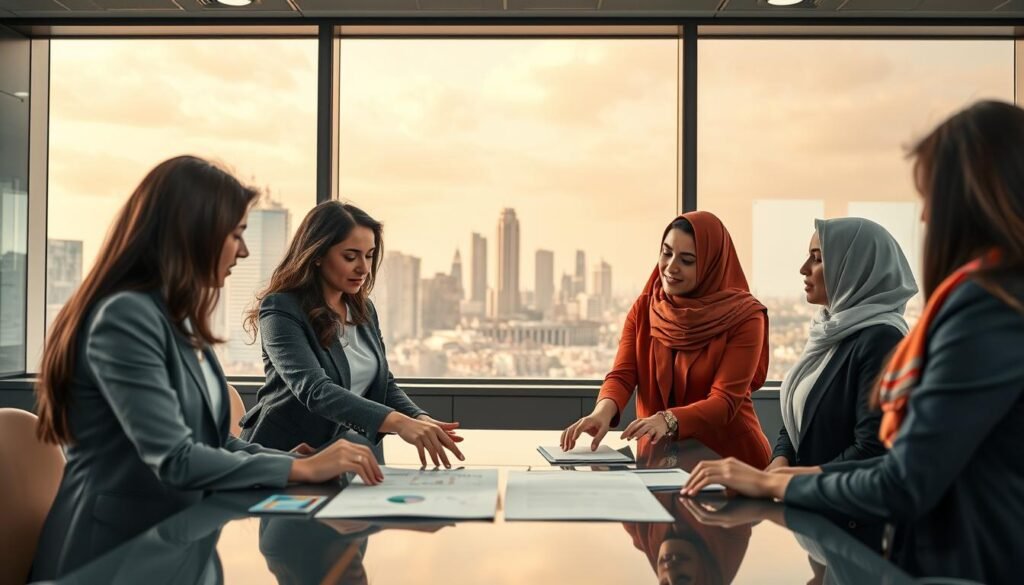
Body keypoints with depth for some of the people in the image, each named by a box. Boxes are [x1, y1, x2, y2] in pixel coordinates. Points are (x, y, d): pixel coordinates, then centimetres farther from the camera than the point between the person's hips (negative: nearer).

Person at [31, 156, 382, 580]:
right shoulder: (125, 316, -18)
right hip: (113, 554, -8)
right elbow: (176, 460, -24)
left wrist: (309, 463, -2)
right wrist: (303, 469, -17)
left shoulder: (178, 320, 12)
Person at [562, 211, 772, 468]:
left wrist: (668, 420, -33)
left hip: (731, 457, -2)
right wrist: (603, 411, -28)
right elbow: (622, 375, -7)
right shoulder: (644, 308, 2)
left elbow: (725, 401, -16)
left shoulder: (744, 317, -10)